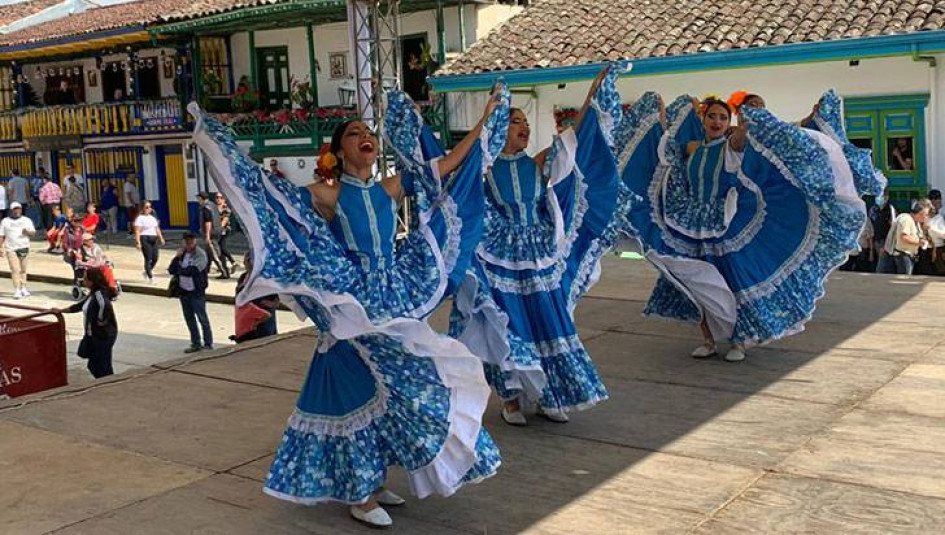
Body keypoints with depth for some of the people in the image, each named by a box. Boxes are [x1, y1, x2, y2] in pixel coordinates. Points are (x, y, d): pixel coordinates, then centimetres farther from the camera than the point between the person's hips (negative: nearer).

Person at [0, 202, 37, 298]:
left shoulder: (26, 220, 10)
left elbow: (33, 232, 6)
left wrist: (27, 232, -16)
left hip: (24, 248, 2)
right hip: (11, 249, -2)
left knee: (23, 269, 8)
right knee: (15, 269, -10)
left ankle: (23, 288, 18)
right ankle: (17, 290, -12)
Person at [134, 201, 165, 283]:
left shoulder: (152, 218, 19)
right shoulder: (140, 218, -4)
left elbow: (157, 229, 23)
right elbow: (137, 231, -11)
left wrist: (161, 238, 16)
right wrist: (138, 242, -19)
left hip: (154, 239, 7)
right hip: (145, 239, -7)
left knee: (155, 258, 3)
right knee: (148, 259, -8)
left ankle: (147, 272, 27)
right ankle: (150, 277, -1)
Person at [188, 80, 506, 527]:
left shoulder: (390, 189, 8)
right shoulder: (326, 195, -7)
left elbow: (449, 164, 13)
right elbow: (262, 188, -15)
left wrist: (486, 118, 17)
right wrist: (212, 136, -21)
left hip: (392, 306, 6)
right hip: (352, 309, -6)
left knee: (383, 394, 11)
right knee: (366, 395, -6)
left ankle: (370, 481, 27)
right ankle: (359, 496, 8)